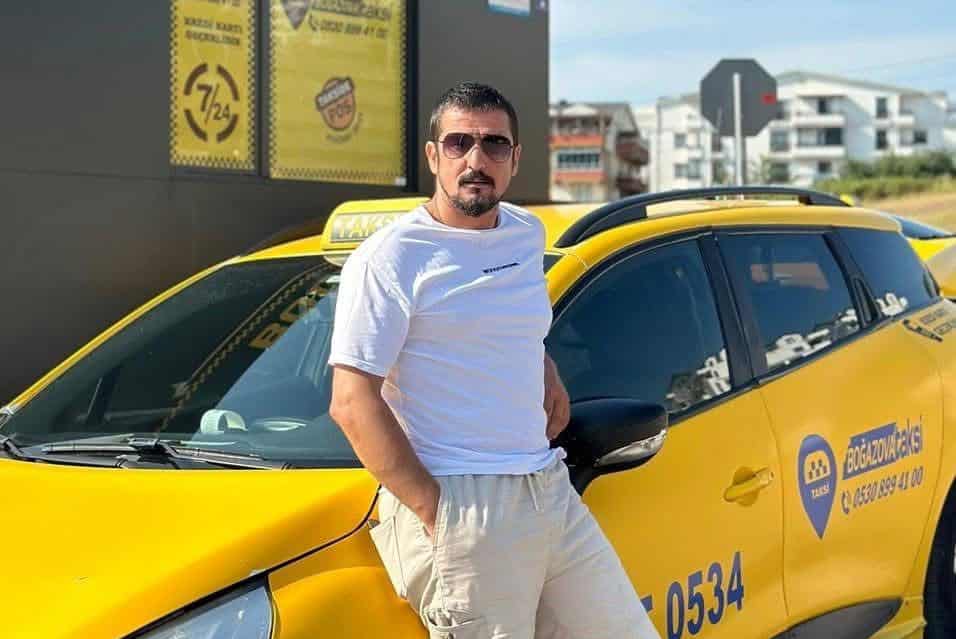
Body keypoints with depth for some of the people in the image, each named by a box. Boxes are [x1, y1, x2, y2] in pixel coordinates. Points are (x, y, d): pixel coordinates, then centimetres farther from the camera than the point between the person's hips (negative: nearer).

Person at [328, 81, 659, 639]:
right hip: (460, 507, -7)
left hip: (553, 491, 7)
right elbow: (353, 404, -13)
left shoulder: (528, 233, 13)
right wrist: (434, 511, -17)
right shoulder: (391, 258, -8)